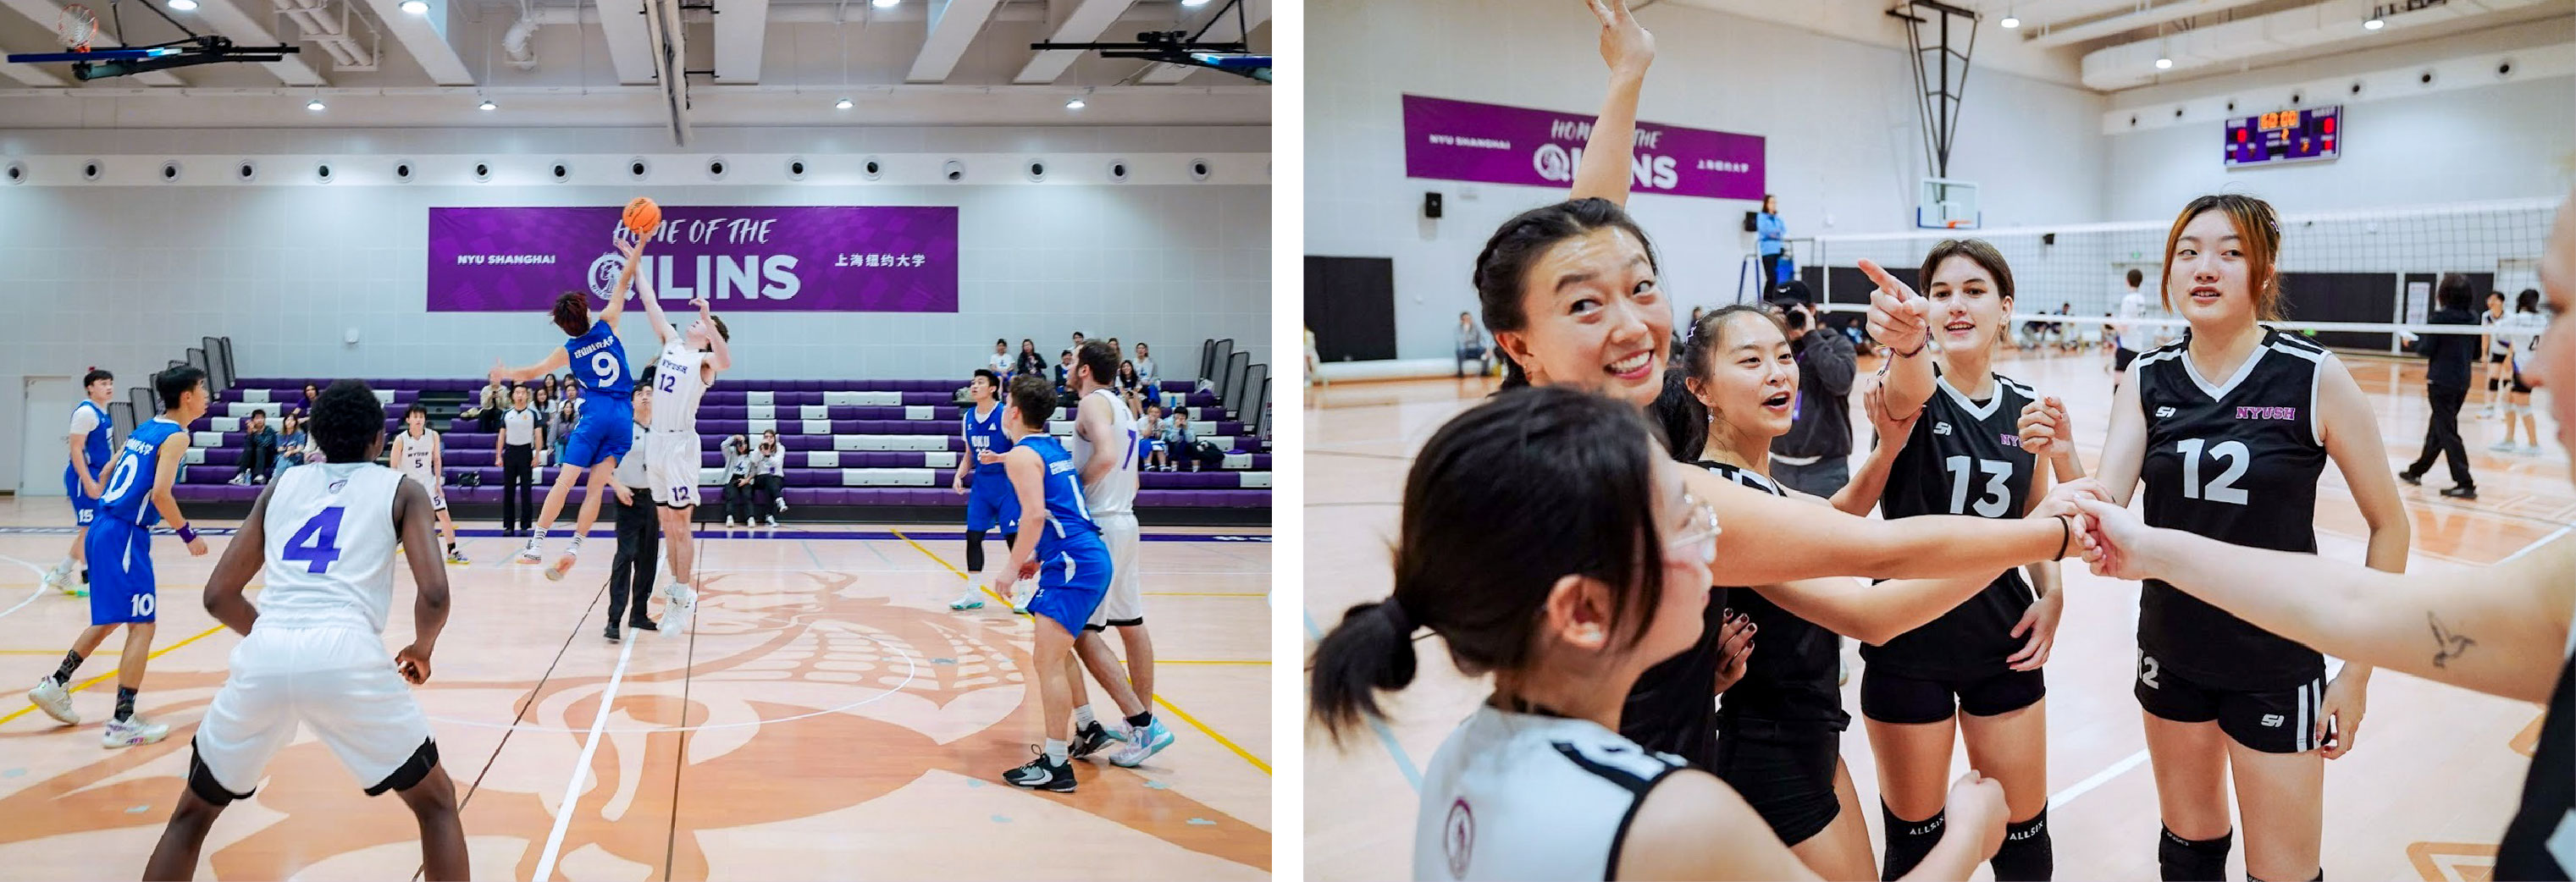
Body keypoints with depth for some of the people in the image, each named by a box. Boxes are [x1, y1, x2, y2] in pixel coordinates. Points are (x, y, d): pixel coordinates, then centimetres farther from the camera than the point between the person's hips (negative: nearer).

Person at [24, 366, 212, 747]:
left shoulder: (145, 429, 15)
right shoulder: (176, 437, -11)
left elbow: (109, 471, 24)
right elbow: (160, 493, -20)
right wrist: (188, 534, -10)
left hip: (102, 527, 9)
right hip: (125, 535, -9)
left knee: (109, 620, 24)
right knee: (142, 626, -5)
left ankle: (55, 685, 31)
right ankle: (122, 723, -5)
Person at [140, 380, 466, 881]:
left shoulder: (281, 486, 26)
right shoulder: (402, 490, 16)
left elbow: (218, 595, 23)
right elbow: (434, 594, 2)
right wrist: (422, 650, 21)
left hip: (264, 656, 4)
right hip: (346, 654, -3)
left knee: (193, 812, 27)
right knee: (436, 802, 16)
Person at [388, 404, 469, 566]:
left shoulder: (433, 436, -9)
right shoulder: (401, 440, -16)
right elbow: (394, 466, -9)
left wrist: (438, 484, 1)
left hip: (428, 482, 2)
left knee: (444, 515, 1)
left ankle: (452, 552, 11)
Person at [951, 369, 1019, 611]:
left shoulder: (1005, 415, -13)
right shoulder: (968, 418, 7)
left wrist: (997, 458, -27)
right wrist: (959, 475, 3)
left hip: (1006, 484, -6)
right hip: (981, 485, 6)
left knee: (1014, 536, -5)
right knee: (973, 536, 4)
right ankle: (973, 593, 13)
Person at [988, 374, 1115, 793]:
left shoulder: (1021, 455, -9)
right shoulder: (1054, 448, 19)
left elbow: (1035, 514, -21)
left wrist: (1013, 567, -14)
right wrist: (1039, 557, 25)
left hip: (1073, 566, -10)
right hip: (1090, 558, 10)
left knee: (1047, 660, -8)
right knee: (1056, 652, 24)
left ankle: (1056, 765, -6)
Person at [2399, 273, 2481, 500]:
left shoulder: (2441, 317, -14)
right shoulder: (2472, 319, 5)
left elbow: (2427, 349, -12)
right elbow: (2476, 354, 11)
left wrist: (2412, 341, 7)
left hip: (2441, 381, -7)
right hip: (2462, 382, 7)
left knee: (2447, 432, -4)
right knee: (2436, 428, 19)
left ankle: (2465, 484, -7)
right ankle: (2417, 471, 32)